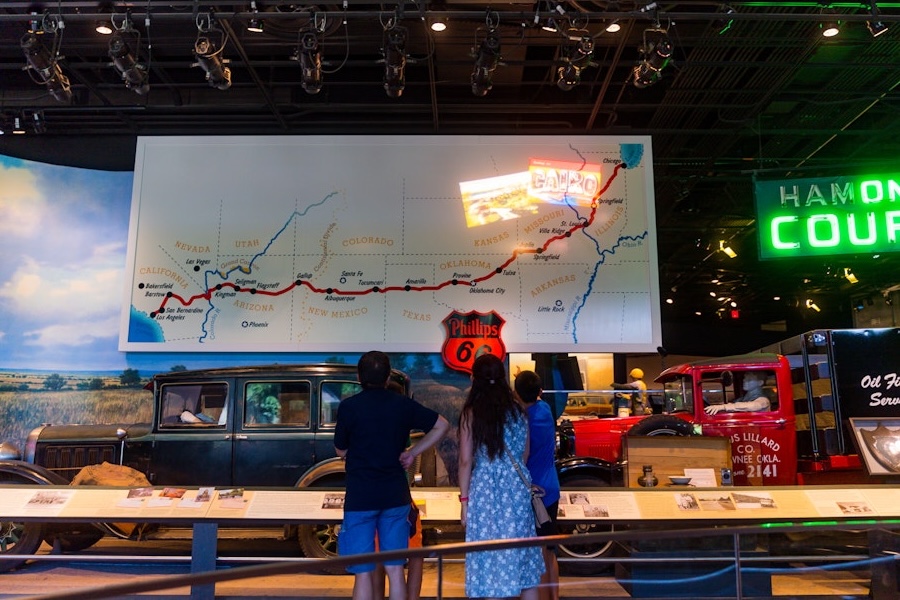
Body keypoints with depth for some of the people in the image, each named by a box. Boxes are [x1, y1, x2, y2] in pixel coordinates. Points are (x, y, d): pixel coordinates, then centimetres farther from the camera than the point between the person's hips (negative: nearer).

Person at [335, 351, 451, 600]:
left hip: (360, 497, -3)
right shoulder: (403, 404, 0)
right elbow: (442, 425, 8)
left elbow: (341, 451, 2)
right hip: (396, 496, 3)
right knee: (395, 571, 11)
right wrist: (413, 452, 6)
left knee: (363, 573, 4)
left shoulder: (349, 407, -8)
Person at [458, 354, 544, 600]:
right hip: (517, 487, 4)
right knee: (523, 557, 14)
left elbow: (466, 461, -7)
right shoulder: (518, 409, 5)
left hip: (485, 489, -3)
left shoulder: (471, 412, -6)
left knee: (491, 560, 4)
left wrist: (464, 499, 1)